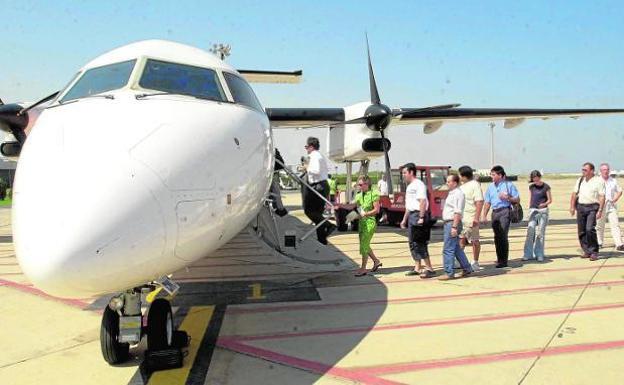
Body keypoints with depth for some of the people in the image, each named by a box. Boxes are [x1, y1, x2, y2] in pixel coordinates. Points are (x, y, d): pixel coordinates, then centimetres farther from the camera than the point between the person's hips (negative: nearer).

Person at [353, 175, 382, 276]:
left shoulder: (373, 194, -9)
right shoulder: (359, 195, 11)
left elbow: (377, 210, -10)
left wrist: (365, 214, -18)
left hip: (370, 221, -7)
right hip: (361, 222, 7)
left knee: (364, 245, -7)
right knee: (364, 245, 13)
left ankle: (363, 268, 1)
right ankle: (376, 261, 32)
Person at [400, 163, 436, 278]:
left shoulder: (418, 184, -12)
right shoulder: (410, 186, 18)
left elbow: (423, 202, -21)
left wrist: (421, 218, -26)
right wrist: (404, 219, 23)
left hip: (418, 214, -10)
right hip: (411, 215, 10)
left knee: (419, 243, -9)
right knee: (413, 243, 11)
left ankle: (429, 269, -4)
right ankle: (418, 268, 19)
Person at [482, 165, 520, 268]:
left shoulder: (508, 185, 1)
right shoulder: (490, 187, 16)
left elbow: (517, 199, 4)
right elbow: (487, 203, 17)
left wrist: (507, 198, -12)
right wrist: (484, 215, 9)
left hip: (505, 211, -5)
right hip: (494, 212, 6)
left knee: (503, 236, -13)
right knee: (497, 237, 8)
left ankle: (504, 261, -9)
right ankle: (499, 259, 17)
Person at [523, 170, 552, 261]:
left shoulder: (546, 187, -3)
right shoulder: (531, 187, 8)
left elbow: (550, 200, -1)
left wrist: (544, 204, -20)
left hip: (543, 211, -3)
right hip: (533, 210, 3)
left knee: (540, 233, 0)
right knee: (530, 232, -4)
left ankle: (539, 255, 8)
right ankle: (528, 254, 1)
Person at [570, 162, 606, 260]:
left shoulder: (599, 181, -2)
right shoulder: (580, 180, 13)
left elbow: (602, 197, -7)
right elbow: (574, 193, 15)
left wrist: (600, 211, -14)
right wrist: (572, 207, 7)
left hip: (592, 207, -5)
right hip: (580, 207, 5)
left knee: (590, 229, -17)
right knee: (581, 231, 6)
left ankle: (594, 252, -5)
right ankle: (587, 251, 17)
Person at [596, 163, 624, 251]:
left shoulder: (613, 181, 9)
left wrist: (616, 198, 0)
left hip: (612, 207, 2)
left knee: (615, 225, -9)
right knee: (599, 226, 8)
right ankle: (599, 243, 23)